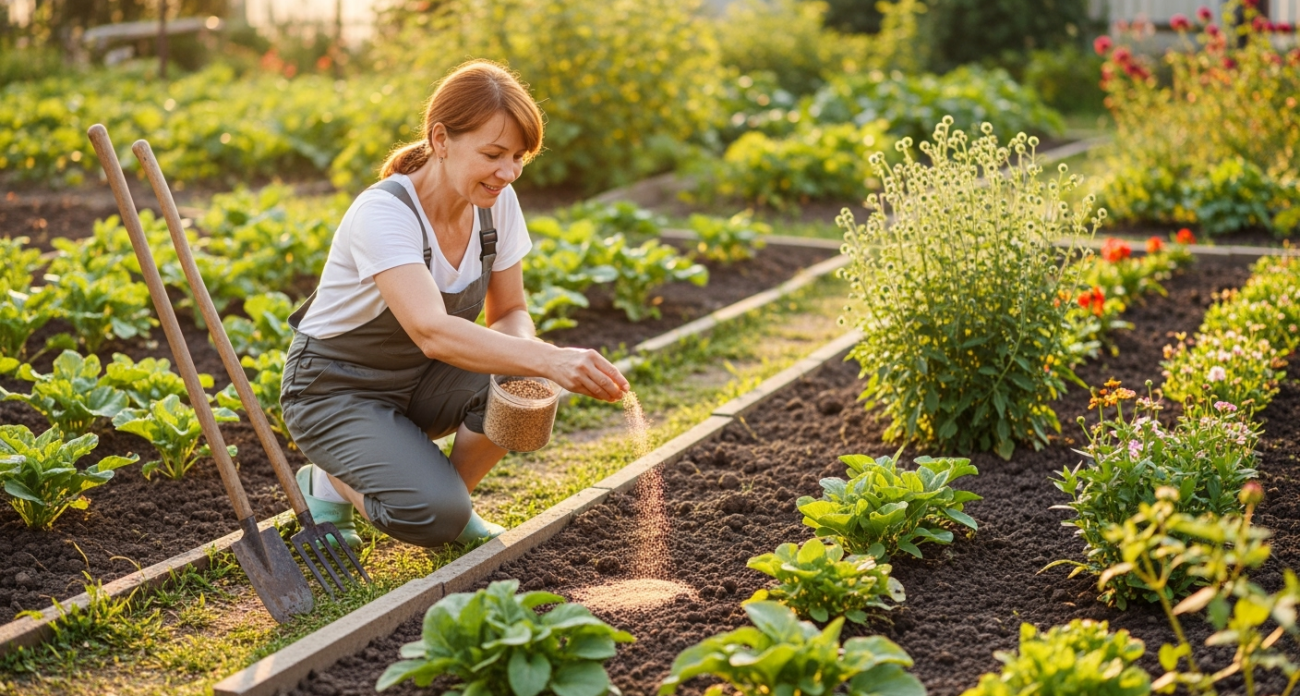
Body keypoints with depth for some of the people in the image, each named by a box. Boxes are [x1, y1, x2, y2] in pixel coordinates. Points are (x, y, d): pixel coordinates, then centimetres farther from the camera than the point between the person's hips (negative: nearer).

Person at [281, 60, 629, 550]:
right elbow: (433, 332, -45)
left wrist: (524, 347, -27)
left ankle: (453, 496, 1)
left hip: (420, 380, 6)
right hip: (337, 390, -6)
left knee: (522, 380, -26)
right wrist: (550, 360, -56)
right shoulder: (384, 213, -31)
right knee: (434, 515, -27)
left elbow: (509, 313, -2)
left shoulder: (496, 202, -11)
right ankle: (329, 482, 4)